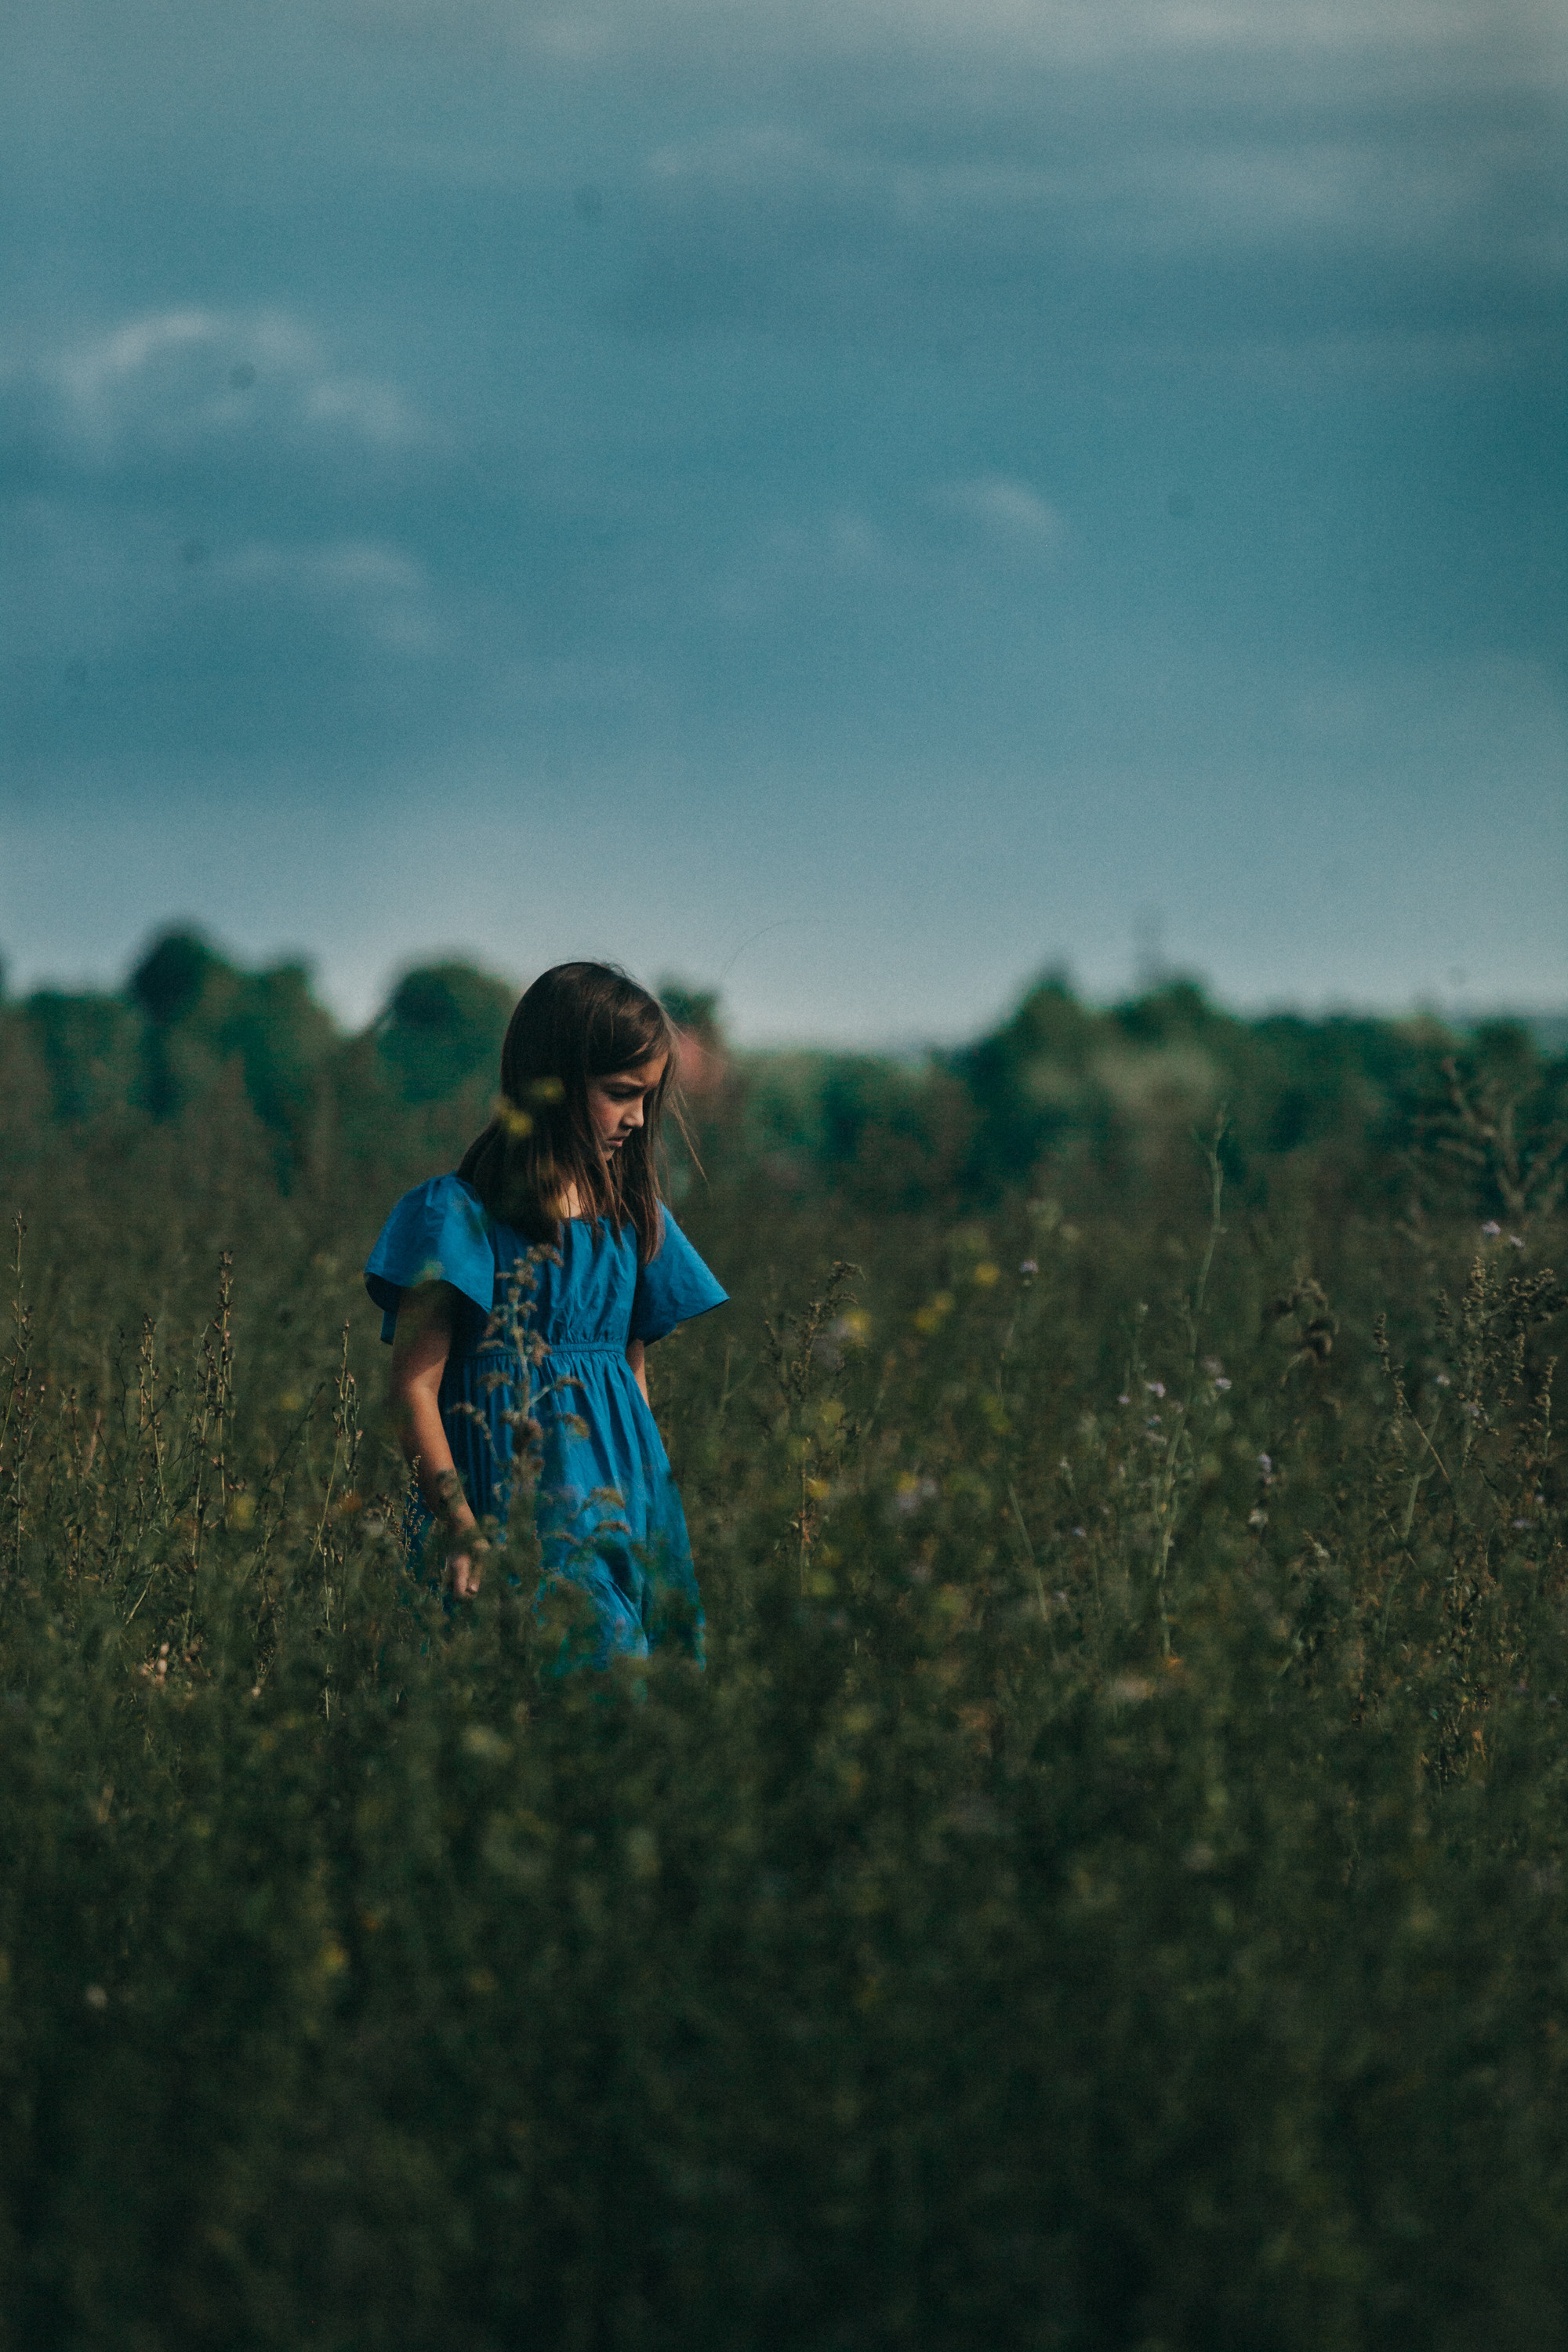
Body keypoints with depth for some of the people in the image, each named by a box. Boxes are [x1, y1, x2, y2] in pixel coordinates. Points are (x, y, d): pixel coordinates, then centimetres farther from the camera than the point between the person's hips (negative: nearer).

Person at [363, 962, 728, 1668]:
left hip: (625, 1509, 6)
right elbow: (414, 1386, -7)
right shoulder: (458, 1214, -4)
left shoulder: (634, 1218, 15)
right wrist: (465, 1528, -15)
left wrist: (654, 1516, 14)